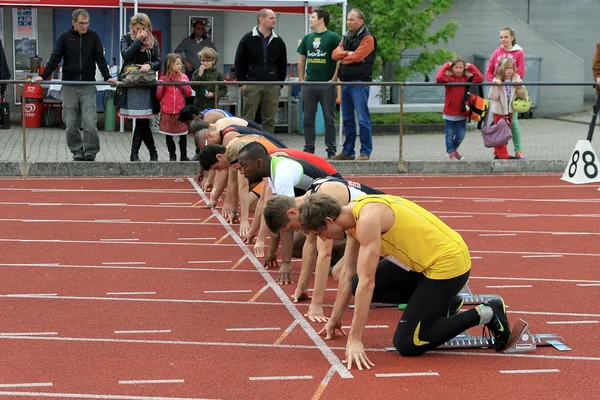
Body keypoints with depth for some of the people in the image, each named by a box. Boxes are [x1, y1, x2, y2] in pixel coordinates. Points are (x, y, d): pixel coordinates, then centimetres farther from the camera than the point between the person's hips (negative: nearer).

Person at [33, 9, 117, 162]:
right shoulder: (64, 37, 2)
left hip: (88, 87, 0)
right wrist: (43, 76, -10)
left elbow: (100, 58, 2)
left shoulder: (93, 36, 4)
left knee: (90, 123, -9)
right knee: (71, 125, 1)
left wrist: (107, 77, -10)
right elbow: (55, 59, -1)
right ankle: (78, 153, 12)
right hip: (69, 87, 1)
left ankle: (90, 153, 2)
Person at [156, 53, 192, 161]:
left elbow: (189, 93, 3)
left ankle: (183, 155, 10)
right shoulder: (163, 78, 2)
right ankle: (172, 155, 17)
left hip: (180, 111, 0)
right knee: (168, 135, 6)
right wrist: (160, 86, -11)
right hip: (167, 112, 0)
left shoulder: (183, 77, 3)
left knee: (183, 134, 1)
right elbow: (159, 96, 6)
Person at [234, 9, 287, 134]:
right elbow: (239, 62, 1)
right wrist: (242, 82, -5)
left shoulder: (278, 41, 10)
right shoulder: (247, 39, 0)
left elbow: (283, 64, 14)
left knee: (269, 119, 4)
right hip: (252, 85, -3)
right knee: (248, 118, -1)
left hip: (272, 86, 3)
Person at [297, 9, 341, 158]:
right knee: (308, 119, 7)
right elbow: (301, 60, 18)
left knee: (329, 118, 0)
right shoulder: (307, 38, 13)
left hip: (327, 85, -5)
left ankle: (331, 150, 4)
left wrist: (334, 79, -13)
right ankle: (308, 149, 13)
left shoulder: (333, 37, -3)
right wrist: (301, 79, 9)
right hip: (309, 84, 5)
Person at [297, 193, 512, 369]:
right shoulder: (354, 214, 4)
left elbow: (367, 282, -28)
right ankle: (440, 300, 16)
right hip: (425, 259, 9)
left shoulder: (367, 219, -25)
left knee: (407, 344, -7)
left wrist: (354, 340, -26)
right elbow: (348, 273, 17)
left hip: (449, 262, -9)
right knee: (359, 287, 8)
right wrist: (335, 318, 24)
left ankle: (485, 314, 1)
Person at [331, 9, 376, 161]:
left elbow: (357, 57, -15)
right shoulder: (346, 38, 19)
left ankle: (365, 152, -4)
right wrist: (348, 53, -9)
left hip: (360, 82, -8)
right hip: (345, 81, 8)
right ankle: (347, 151, 16)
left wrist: (343, 57, 1)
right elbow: (335, 54, 7)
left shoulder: (367, 38, -4)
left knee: (363, 119, -7)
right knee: (347, 119, 10)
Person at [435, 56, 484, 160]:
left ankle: (454, 149, 34)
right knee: (450, 135, 9)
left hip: (462, 112, 2)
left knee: (461, 135, 7)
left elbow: (480, 78, -13)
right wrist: (446, 66, -18)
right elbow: (439, 78, -29)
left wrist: (471, 67, -7)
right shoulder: (449, 78, -9)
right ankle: (451, 153, 25)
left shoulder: (467, 78, 0)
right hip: (449, 112, -2)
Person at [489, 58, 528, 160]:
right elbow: (493, 97, -17)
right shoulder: (497, 81, -10)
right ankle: (503, 154, -2)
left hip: (510, 110, 4)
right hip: (499, 110, -4)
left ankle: (498, 153, 20)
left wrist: (520, 88, -21)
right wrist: (495, 85, -28)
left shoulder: (516, 80, -2)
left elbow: (524, 96, -3)